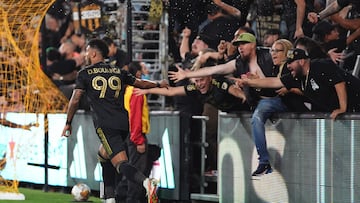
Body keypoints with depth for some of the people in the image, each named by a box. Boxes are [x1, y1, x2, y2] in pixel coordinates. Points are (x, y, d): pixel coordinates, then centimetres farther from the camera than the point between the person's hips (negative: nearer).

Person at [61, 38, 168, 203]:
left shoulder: (85, 74, 5)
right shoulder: (118, 72, 17)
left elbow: (75, 100, 0)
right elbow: (141, 84, 26)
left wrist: (68, 124, 10)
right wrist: (159, 85, 45)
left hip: (105, 124, -6)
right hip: (123, 123, 6)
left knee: (120, 162, -15)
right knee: (104, 155, 27)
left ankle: (145, 182, -41)